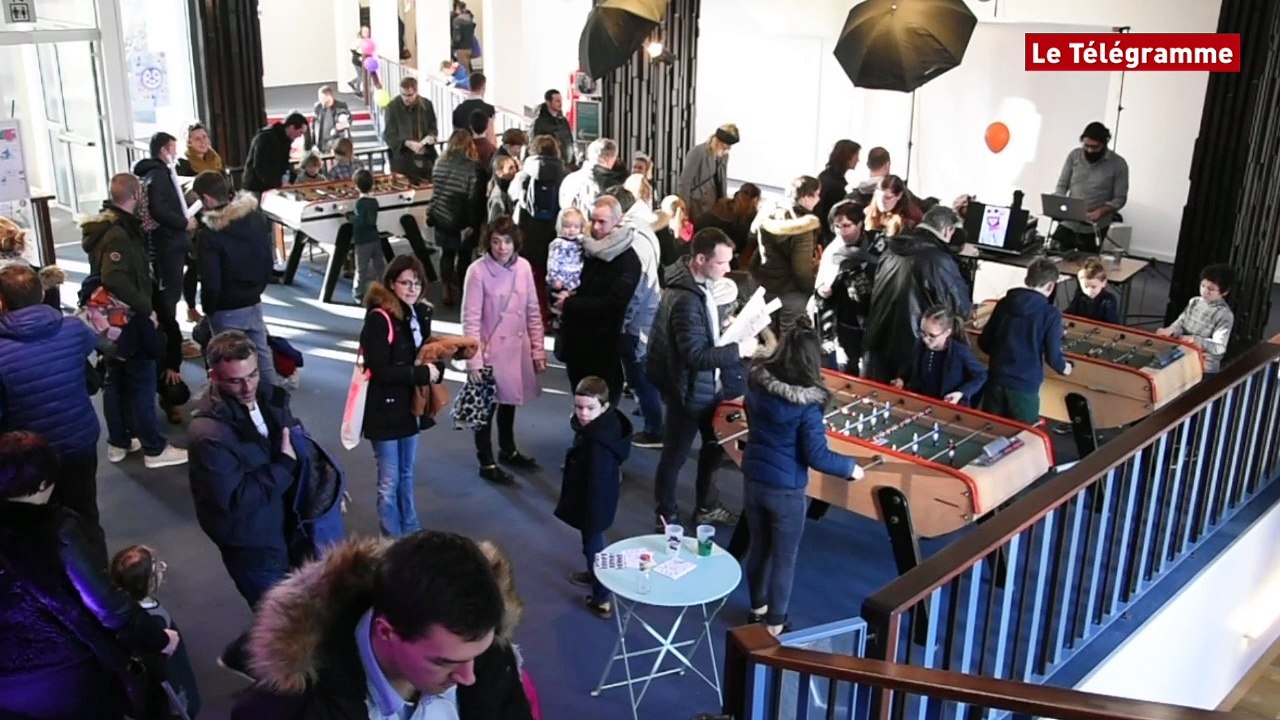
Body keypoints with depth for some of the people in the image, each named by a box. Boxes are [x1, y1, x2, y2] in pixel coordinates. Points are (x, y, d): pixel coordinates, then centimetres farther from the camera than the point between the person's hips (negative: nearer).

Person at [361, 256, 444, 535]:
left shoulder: (421, 313, 4)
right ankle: (393, 540, 14)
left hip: (411, 405, 7)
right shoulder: (379, 318, -18)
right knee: (389, 481, 2)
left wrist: (436, 368, -7)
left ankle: (411, 531, 32)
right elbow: (380, 370, -22)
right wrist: (423, 373, -20)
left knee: (406, 474, 20)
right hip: (385, 409, -7)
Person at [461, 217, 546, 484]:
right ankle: (486, 462, 24)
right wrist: (474, 359, -18)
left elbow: (533, 311, 3)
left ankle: (508, 450, 42)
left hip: (517, 347, 5)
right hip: (490, 350, -5)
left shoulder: (523, 267, -5)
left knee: (509, 400, 22)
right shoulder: (478, 271, -18)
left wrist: (538, 349, 4)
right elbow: (471, 319, -16)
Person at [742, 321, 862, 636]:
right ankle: (774, 625, 26)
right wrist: (850, 467, -4)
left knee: (759, 547, 24)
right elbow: (817, 457, -20)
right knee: (784, 558, 13)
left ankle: (758, 608, 43)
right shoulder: (807, 403, -24)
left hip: (753, 478, 5)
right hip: (786, 489, -5)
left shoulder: (757, 382, -8)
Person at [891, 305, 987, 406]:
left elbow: (981, 375, -3)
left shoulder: (960, 352, -18)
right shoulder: (920, 344, -2)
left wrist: (962, 393, -15)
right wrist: (903, 379, 3)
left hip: (949, 408, -4)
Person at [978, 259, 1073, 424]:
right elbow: (1052, 356, -9)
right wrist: (1063, 368, 13)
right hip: (1025, 384, -4)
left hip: (996, 379, 4)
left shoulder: (1004, 303, 4)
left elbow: (983, 342, 8)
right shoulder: (1051, 314, -9)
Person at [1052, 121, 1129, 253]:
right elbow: (1062, 185, 6)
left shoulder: (1118, 164, -5)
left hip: (1094, 228, -2)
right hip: (1068, 224, 3)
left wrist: (1100, 211, -22)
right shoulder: (1074, 156, 3)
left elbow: (1120, 199, -5)